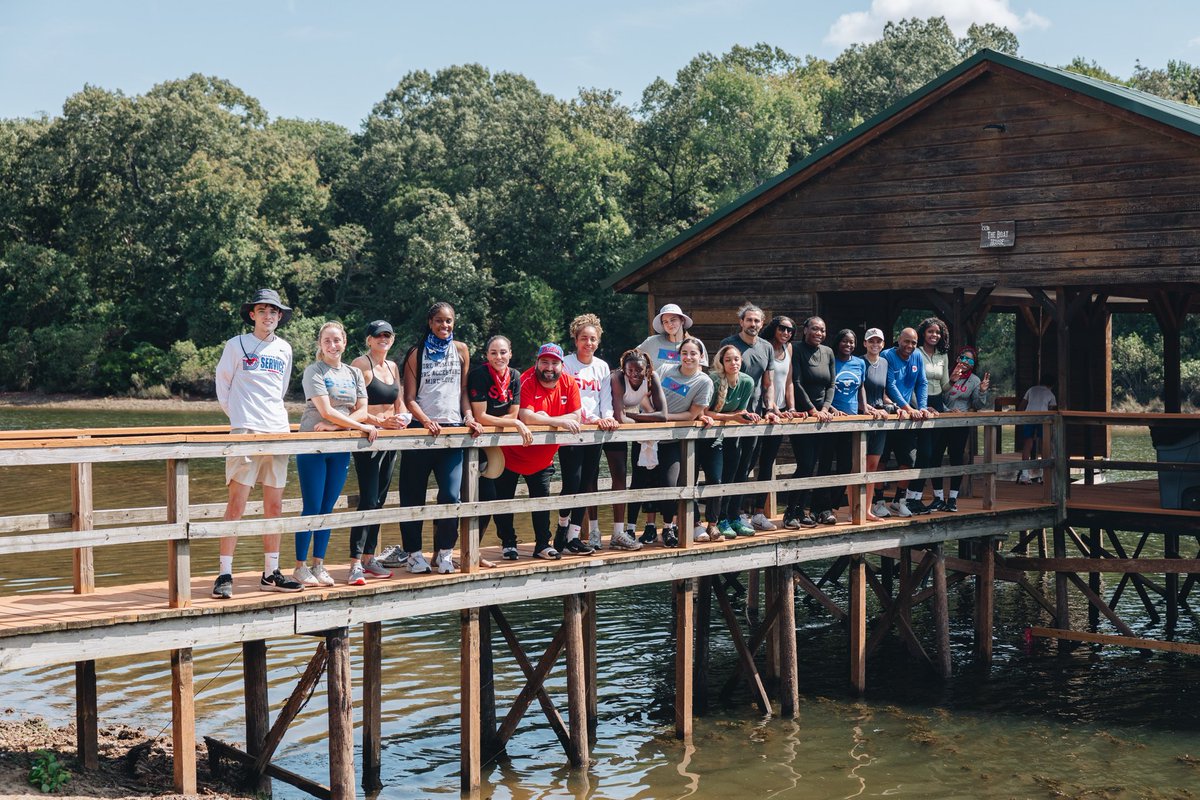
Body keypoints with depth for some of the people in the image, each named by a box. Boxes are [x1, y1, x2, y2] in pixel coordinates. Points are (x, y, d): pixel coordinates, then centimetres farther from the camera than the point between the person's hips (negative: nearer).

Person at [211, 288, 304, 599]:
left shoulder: (284, 349, 15)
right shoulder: (237, 345, 3)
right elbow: (222, 384, 9)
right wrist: (237, 414, 10)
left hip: (278, 430, 5)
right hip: (245, 431, -4)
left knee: (274, 506, 6)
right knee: (237, 503, -10)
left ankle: (270, 574, 13)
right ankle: (224, 575, -8)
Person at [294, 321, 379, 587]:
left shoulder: (354, 373, 12)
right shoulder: (314, 371, -5)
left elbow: (362, 411, 4)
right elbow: (326, 411, -14)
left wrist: (335, 425, -12)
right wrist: (361, 427, -13)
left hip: (340, 448, 5)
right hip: (312, 446, -5)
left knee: (327, 508, 8)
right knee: (312, 508, -5)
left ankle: (318, 565, 14)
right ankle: (300, 567, 3)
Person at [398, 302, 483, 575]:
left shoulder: (461, 350, 11)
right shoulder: (417, 353, 5)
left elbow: (463, 390, 13)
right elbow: (409, 398, 1)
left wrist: (469, 417, -2)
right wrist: (426, 421, -15)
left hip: (452, 429, 1)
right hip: (421, 428, -1)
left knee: (451, 495, -9)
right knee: (414, 496, 2)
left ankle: (444, 552, 5)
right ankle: (414, 553, 13)